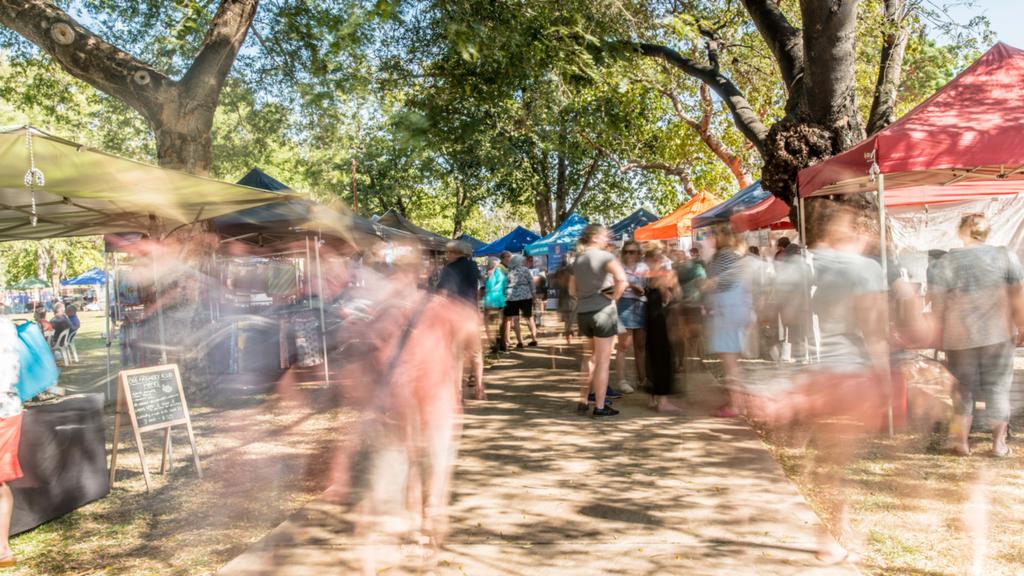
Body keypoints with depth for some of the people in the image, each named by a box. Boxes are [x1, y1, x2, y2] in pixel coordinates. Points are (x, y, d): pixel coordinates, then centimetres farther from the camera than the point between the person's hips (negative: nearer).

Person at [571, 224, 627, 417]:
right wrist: (613, 297, -10)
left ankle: (583, 401, 23)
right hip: (603, 311, -7)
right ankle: (600, 407, 4)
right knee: (603, 361, 0)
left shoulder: (578, 259, 12)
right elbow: (622, 280, -23)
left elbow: (572, 289, 18)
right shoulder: (604, 256, -9)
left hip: (582, 312, 7)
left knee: (591, 358, 20)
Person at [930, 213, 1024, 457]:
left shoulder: (946, 262, -5)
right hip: (998, 335, 1)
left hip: (960, 337, 0)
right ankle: (999, 443, 18)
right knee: (998, 386, 12)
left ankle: (961, 439, 15)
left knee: (964, 386, 14)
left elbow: (938, 304, -3)